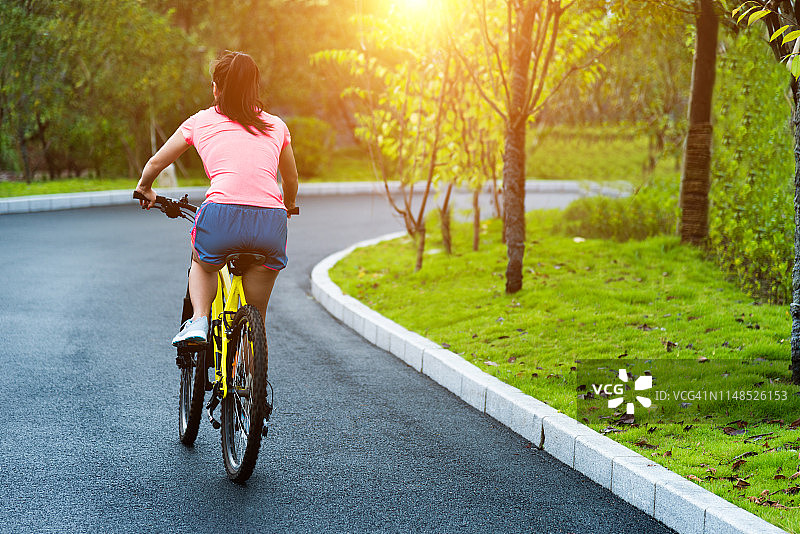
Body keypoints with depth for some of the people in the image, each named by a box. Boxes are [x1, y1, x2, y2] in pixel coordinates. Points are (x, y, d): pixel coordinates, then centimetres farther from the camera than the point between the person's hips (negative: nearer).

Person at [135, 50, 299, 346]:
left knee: (202, 265, 34)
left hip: (222, 215, -1)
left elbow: (155, 163, 28)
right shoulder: (276, 126, 22)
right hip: (271, 222, 1)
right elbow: (291, 182, 33)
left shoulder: (200, 121, 18)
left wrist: (144, 188, 49)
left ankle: (199, 321, 14)